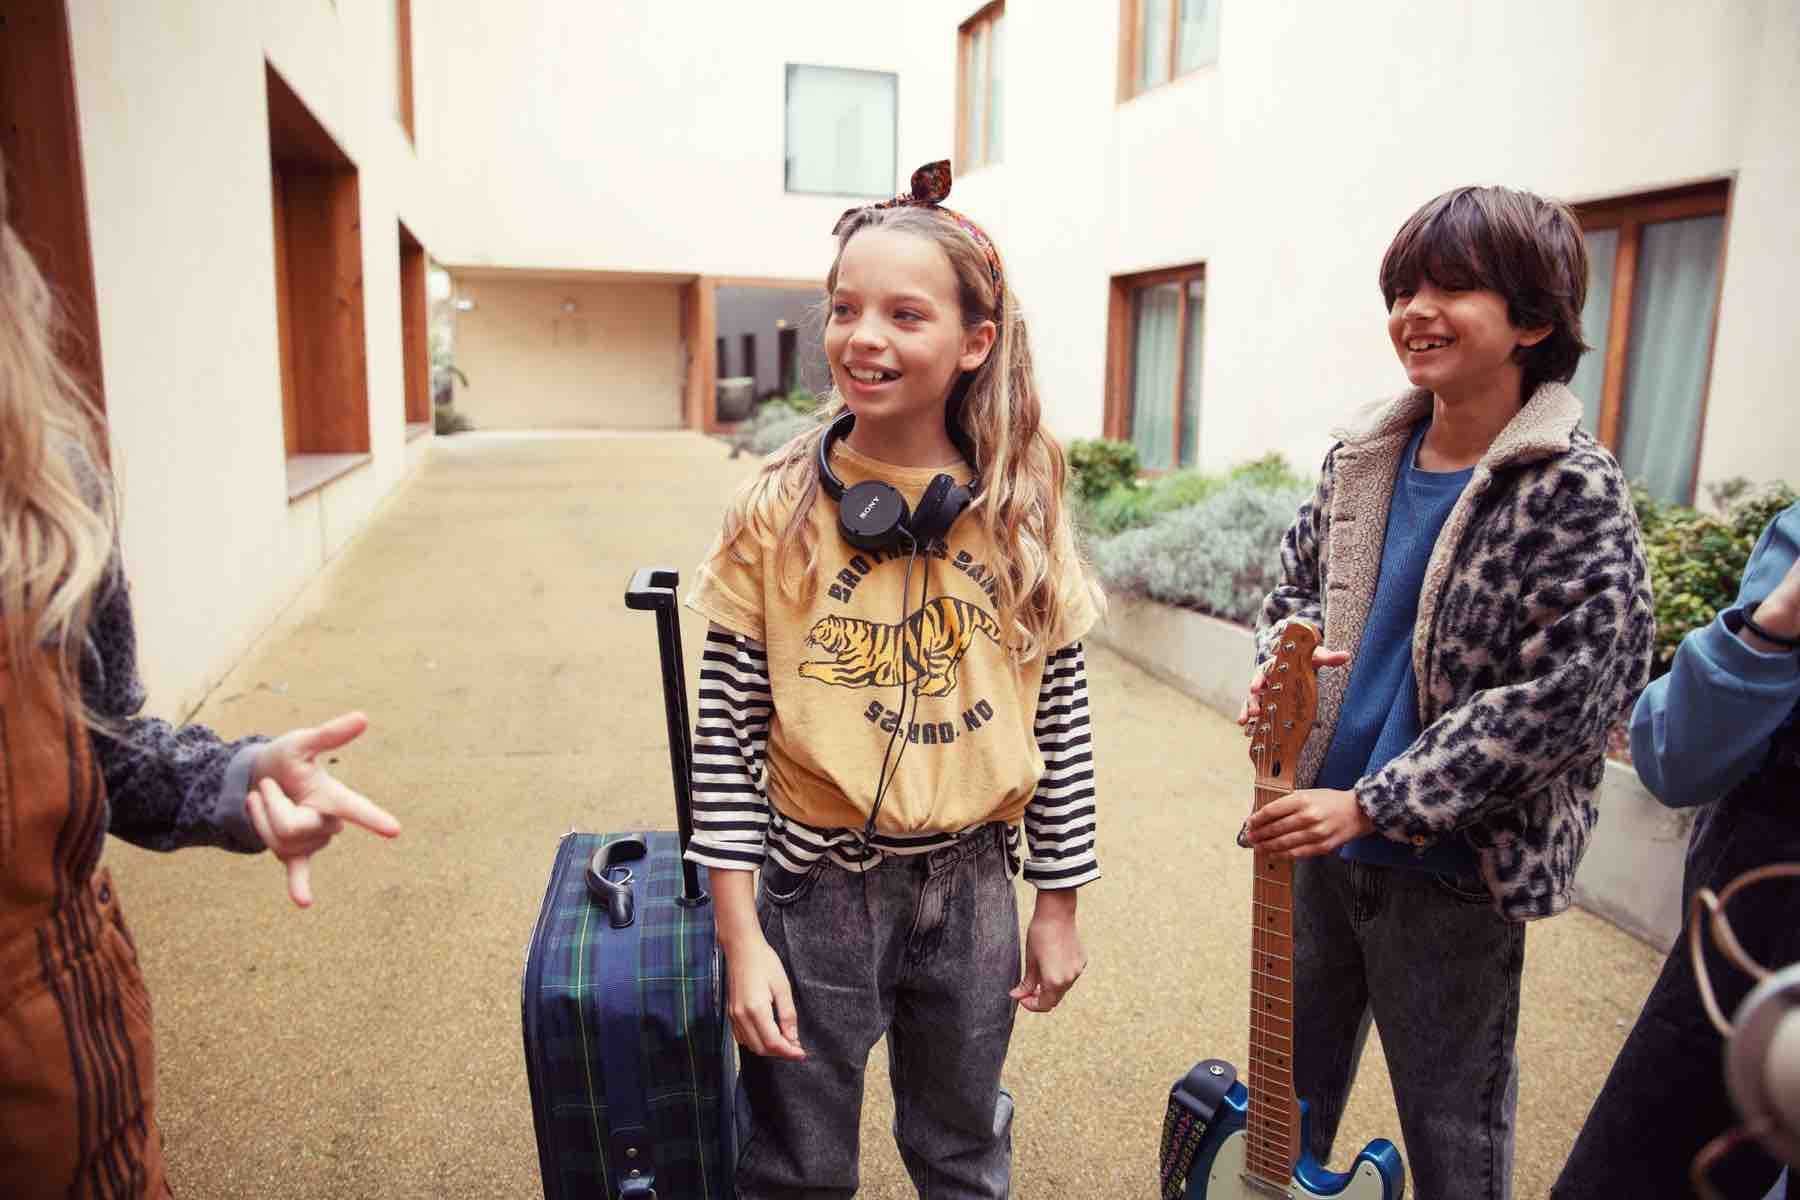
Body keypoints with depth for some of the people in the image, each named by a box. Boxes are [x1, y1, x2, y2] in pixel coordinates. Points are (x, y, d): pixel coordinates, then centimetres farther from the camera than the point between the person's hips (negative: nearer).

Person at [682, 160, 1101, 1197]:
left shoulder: (1022, 511, -6)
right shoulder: (778, 513, -11)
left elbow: (1060, 719, 1)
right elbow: (727, 733, -9)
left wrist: (1060, 907, 5)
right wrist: (743, 940, -10)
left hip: (971, 885, 2)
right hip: (819, 887, -2)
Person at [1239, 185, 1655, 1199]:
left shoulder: (1573, 490, -16)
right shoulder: (1362, 463, 2)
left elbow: (1567, 697, -20)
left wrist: (1371, 804, -21)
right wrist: (1283, 662, -7)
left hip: (1455, 868, -5)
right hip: (1322, 839, 6)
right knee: (1289, 1090, 23)